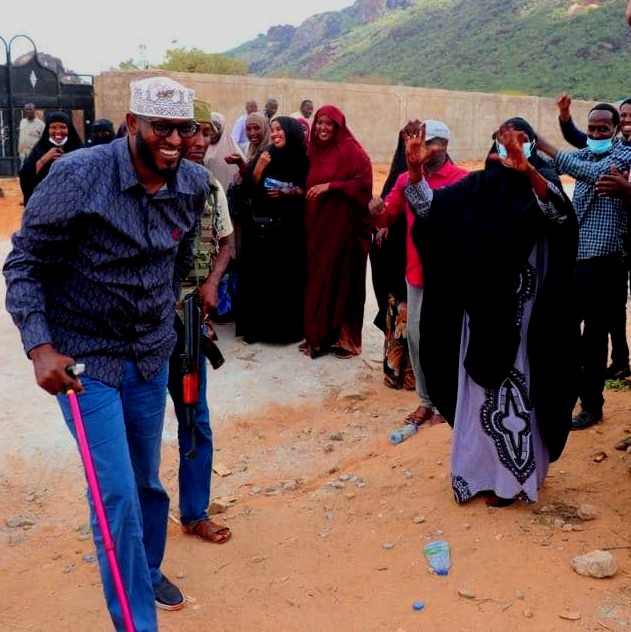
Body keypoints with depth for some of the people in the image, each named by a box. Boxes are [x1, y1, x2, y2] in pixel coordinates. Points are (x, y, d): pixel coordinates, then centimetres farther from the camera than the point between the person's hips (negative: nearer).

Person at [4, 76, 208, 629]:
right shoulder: (78, 177, -19)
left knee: (147, 480, 18)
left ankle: (147, 571, 44)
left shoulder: (194, 184, -4)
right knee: (117, 493, -5)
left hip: (152, 354, 5)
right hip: (84, 358, -4)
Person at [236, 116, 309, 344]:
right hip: (260, 227, 1)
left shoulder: (303, 161, 1)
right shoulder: (263, 156, 4)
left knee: (287, 277, 2)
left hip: (290, 230, -1)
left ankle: (286, 328, 14)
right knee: (258, 276, 1)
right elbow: (247, 190, -1)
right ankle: (255, 327, 10)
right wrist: (258, 167, -13)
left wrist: (290, 193, -10)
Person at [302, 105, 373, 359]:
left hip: (343, 224, -7)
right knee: (318, 277, 8)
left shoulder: (351, 150, -8)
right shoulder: (315, 151, 13)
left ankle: (345, 337, 10)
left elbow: (363, 184, -15)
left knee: (341, 278, -2)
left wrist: (330, 186, -20)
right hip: (318, 223, 7)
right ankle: (319, 335, 17)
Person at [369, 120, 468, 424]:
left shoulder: (462, 180, -6)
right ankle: (426, 399, 24)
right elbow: (387, 218, 11)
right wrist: (377, 211, -11)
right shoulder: (406, 179, 10)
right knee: (415, 335, 10)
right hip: (416, 271, 5)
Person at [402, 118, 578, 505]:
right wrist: (416, 169, -22)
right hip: (482, 304, 4)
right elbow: (430, 207, -3)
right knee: (480, 387, 11)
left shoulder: (541, 181, -1)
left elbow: (561, 212, -24)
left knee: (516, 388, 1)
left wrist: (527, 171, -41)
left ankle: (512, 476, 14)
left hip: (522, 308, -3)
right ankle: (480, 468, 25)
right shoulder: (477, 186, 8)